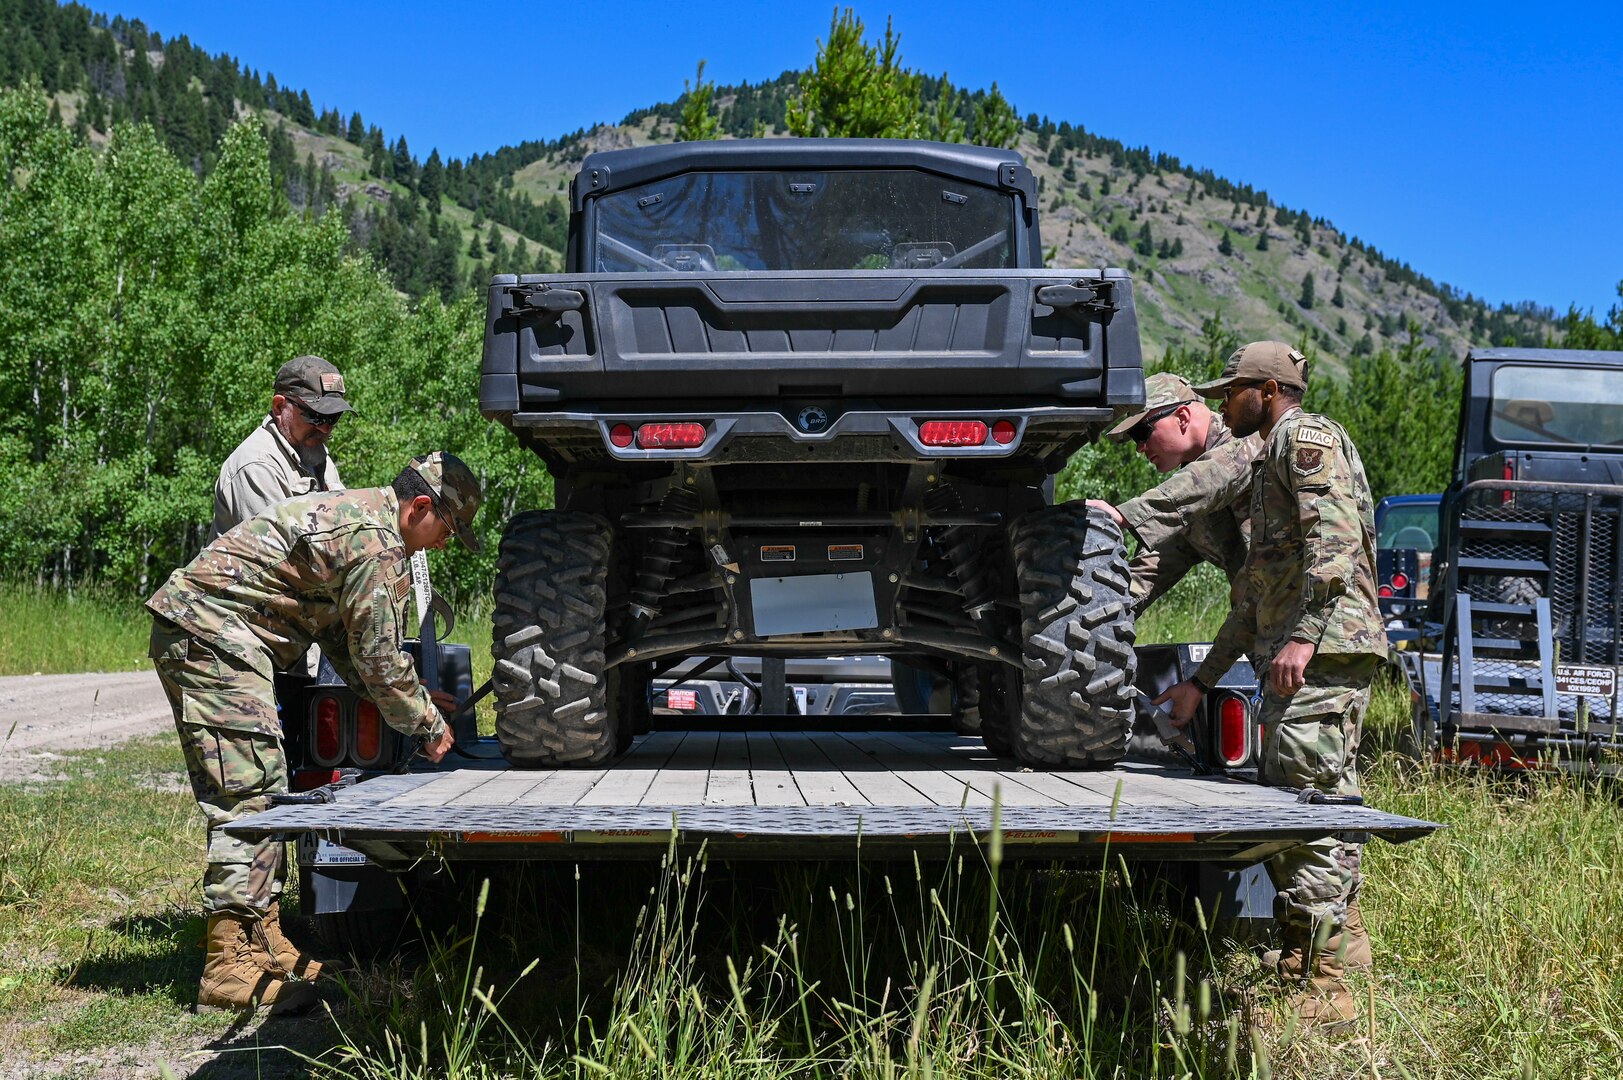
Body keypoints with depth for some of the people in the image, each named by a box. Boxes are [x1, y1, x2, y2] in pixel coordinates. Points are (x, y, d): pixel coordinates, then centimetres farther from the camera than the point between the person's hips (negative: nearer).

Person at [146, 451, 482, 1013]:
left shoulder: (354, 513, 20)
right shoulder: (377, 542, -13)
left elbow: (343, 640, 25)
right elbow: (380, 659, -10)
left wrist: (416, 697, 22)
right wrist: (427, 722, 5)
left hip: (190, 630, 11)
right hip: (212, 635, -11)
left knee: (261, 792, 14)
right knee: (248, 794, -12)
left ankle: (264, 939, 20)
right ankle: (232, 965, -13)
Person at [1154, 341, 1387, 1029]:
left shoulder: (1306, 436, -1)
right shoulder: (1270, 466, 30)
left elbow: (1336, 533, -17)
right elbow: (1254, 596, 32)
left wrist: (1304, 634, -25)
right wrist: (1201, 681, 31)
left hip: (1324, 648, -11)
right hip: (1292, 657, 11)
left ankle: (1319, 989, -16)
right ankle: (1342, 939, 17)